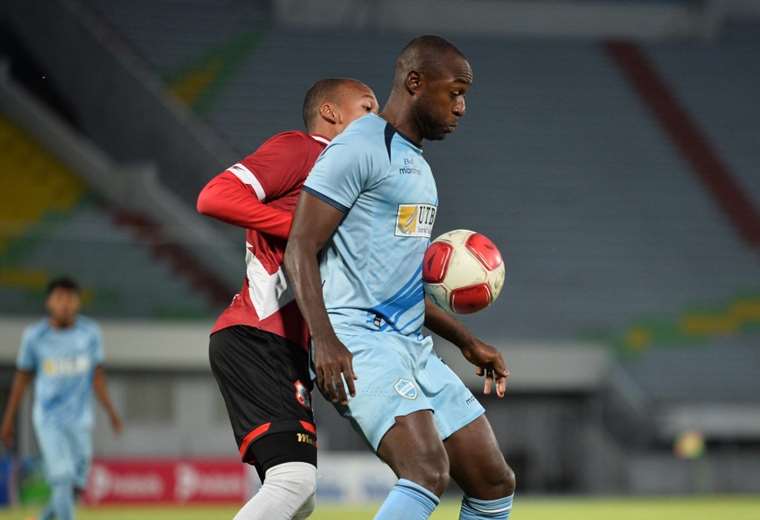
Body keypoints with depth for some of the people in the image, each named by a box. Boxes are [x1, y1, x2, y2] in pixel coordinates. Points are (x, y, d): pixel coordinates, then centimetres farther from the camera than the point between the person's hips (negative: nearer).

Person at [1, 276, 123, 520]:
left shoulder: (90, 332, -1)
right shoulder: (35, 335, -5)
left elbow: (97, 376, 5)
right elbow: (22, 377, 5)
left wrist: (110, 411, -4)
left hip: (80, 418, 3)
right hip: (48, 419, -2)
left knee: (76, 487, 6)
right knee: (62, 480, -14)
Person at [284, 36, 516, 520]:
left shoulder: (417, 166, 22)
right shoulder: (360, 149, -7)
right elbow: (300, 250, -14)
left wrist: (467, 342, 28)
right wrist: (325, 339, -26)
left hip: (414, 348, 10)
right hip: (360, 342, -10)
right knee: (429, 473, -28)